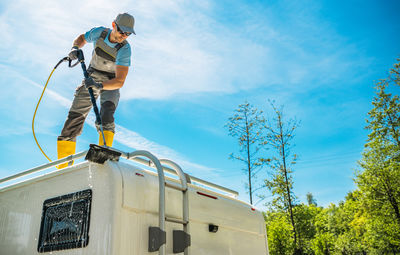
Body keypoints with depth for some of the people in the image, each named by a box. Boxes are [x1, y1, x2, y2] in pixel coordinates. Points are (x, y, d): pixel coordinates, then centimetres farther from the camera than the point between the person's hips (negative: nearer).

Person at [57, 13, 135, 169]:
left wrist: (100, 86, -45)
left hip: (111, 83, -2)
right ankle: (63, 168, 1)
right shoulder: (98, 33, -13)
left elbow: (119, 81, -31)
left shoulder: (125, 49, -24)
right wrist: (75, 48, -11)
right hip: (91, 78, 3)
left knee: (105, 118, -31)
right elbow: (81, 38, 10)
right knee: (73, 119, -4)